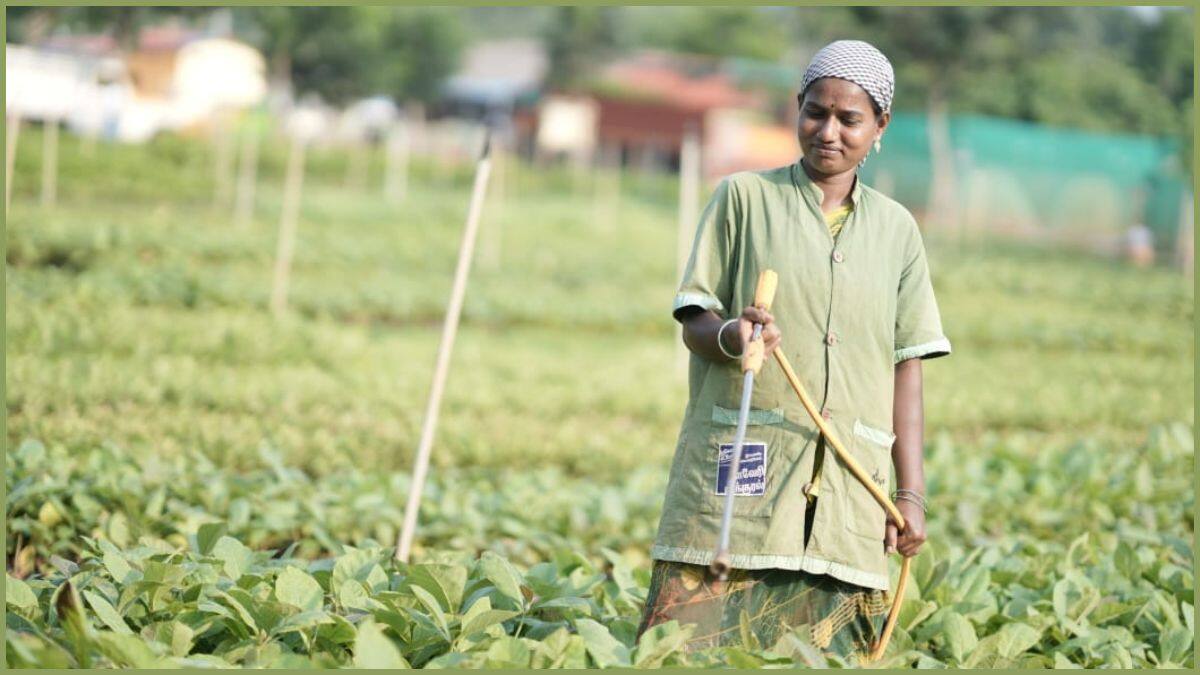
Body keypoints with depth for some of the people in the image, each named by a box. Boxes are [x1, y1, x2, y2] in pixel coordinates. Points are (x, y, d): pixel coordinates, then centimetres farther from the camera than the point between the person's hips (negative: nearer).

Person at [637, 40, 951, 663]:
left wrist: (911, 493, 6)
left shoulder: (896, 230, 14)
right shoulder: (744, 197, 7)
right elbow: (694, 322, 4)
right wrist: (728, 335, -20)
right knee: (693, 639, -10)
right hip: (738, 469, -2)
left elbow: (906, 368, 12)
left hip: (847, 489, 2)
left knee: (831, 649, -4)